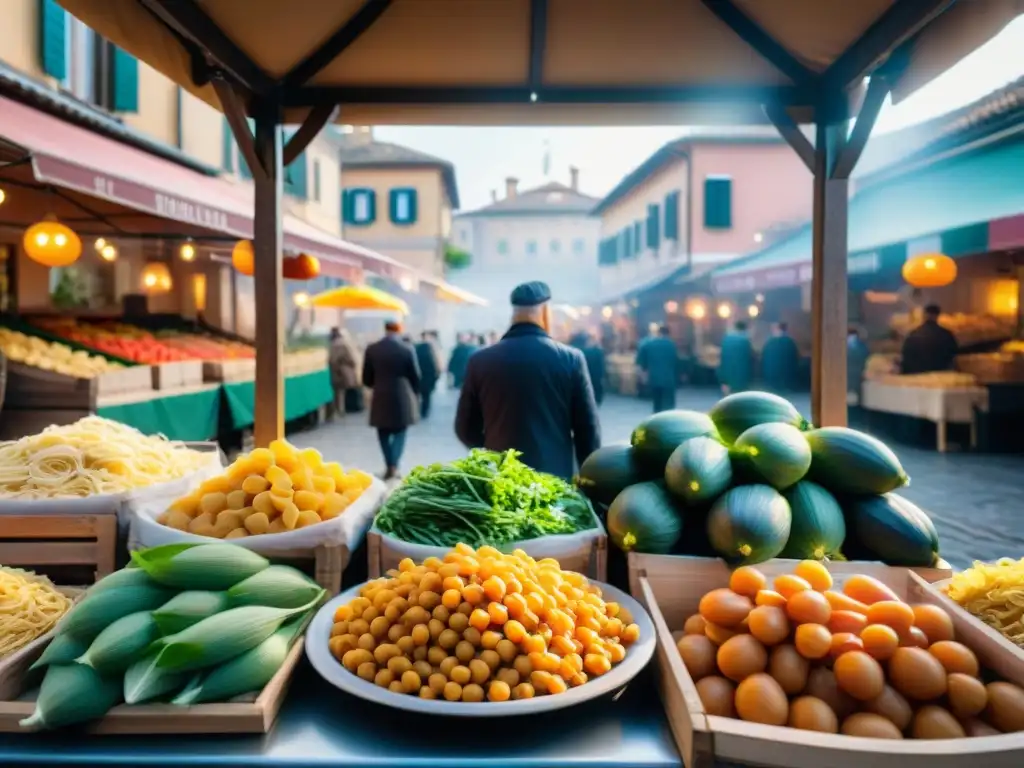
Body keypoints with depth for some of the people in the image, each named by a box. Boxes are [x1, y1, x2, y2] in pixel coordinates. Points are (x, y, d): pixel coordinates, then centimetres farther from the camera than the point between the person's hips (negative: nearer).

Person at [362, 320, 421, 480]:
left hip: (381, 398, 1)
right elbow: (415, 376, -1)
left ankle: (389, 466, 10)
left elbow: (366, 377, 3)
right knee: (399, 432, 9)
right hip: (402, 397, -1)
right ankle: (394, 465, -4)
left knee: (384, 433, 13)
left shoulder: (372, 349, -2)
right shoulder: (407, 349, -7)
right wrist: (413, 392, 18)